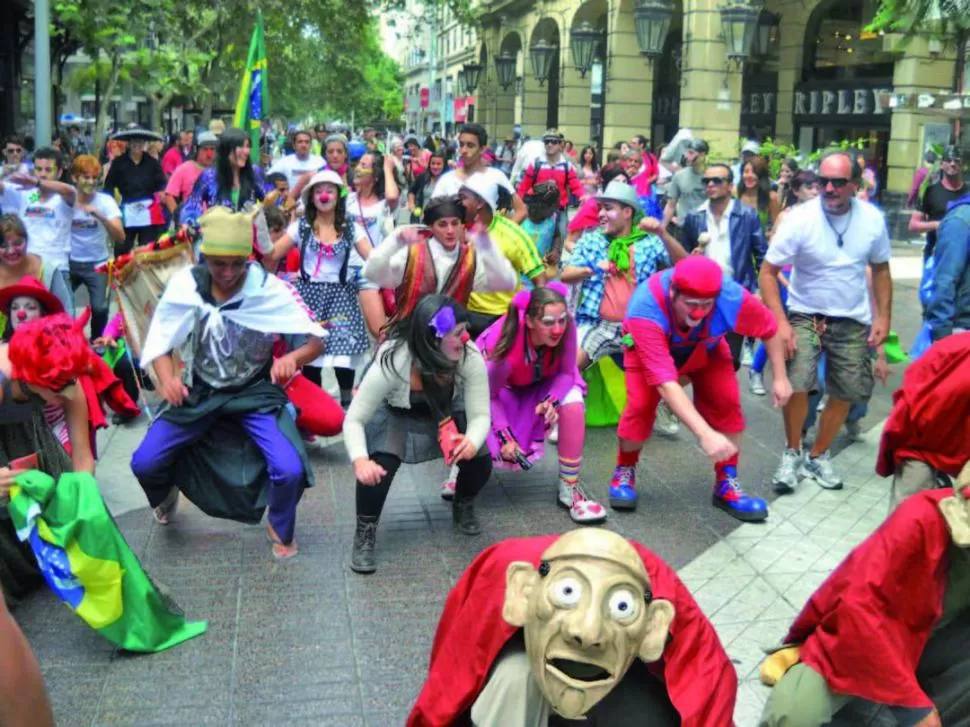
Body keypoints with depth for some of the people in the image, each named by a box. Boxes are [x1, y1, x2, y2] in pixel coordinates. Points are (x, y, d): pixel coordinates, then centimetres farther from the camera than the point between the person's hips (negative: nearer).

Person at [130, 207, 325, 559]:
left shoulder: (269, 288, -18)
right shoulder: (184, 284, -13)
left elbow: (316, 340, -15)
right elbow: (160, 343, -5)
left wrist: (292, 358, -38)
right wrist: (167, 379, -26)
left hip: (256, 391, -2)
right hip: (199, 391, 2)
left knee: (290, 469, -23)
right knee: (144, 462, -9)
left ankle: (281, 529, 13)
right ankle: (166, 495, 31)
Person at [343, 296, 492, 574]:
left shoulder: (470, 356, -31)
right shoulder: (391, 361, -36)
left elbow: (480, 414, -26)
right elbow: (354, 420, -31)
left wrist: (472, 441, -50)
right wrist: (360, 460, -51)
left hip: (447, 415, 3)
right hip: (395, 417, -3)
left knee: (480, 460, -18)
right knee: (377, 465, -29)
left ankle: (463, 508, 18)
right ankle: (364, 535, -4)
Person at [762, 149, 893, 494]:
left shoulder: (873, 219, -9)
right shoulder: (799, 219, -19)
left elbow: (881, 270, 5)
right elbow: (767, 273, -15)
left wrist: (883, 317, -2)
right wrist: (781, 323, -24)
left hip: (853, 320, 3)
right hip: (805, 314, -3)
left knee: (845, 393, 9)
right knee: (796, 384, -22)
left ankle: (817, 456, 30)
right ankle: (792, 453, 2)